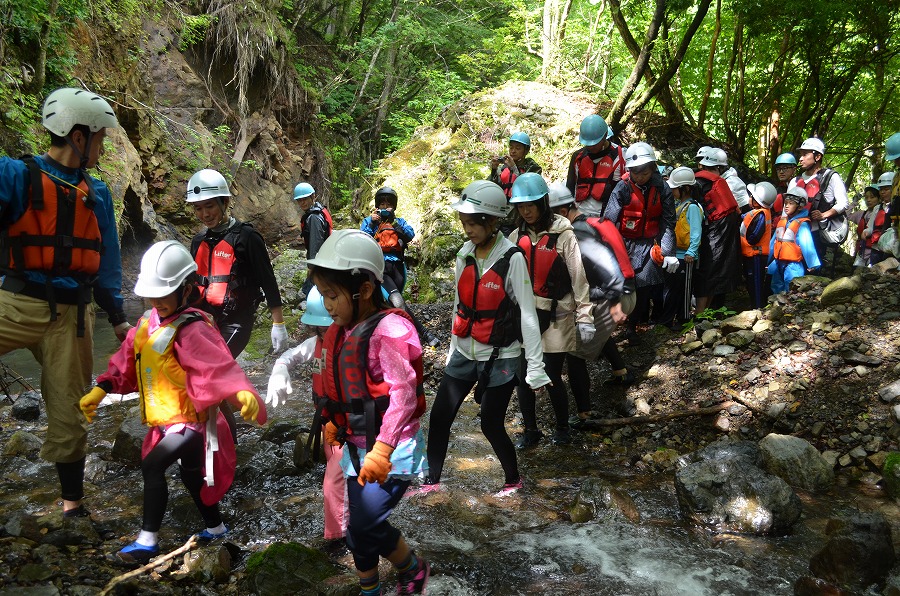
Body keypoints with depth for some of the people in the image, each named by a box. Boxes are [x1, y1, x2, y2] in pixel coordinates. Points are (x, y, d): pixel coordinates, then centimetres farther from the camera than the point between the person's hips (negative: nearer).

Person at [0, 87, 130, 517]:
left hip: (71, 315, 4)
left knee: (68, 412, 10)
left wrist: (117, 317, 15)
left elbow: (107, 260, 16)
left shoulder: (97, 194, 12)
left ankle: (72, 502, 23)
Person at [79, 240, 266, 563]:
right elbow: (126, 361, 13)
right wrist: (100, 389, 8)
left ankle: (148, 540, 0)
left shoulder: (192, 330, -24)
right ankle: (215, 527, 41)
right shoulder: (148, 323, 3)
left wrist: (242, 392, -53)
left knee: (152, 465, -14)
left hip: (190, 419, -10)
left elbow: (219, 366, -37)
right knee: (190, 473, 21)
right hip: (167, 419, 10)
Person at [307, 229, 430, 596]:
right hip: (356, 446, 8)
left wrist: (383, 449, -28)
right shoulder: (342, 331, 5)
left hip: (392, 449, -8)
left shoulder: (389, 329, -21)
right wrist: (333, 424, 20)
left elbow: (404, 393, -25)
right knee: (358, 527, 15)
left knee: (366, 525, -11)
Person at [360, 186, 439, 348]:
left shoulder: (399, 221, 18)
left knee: (392, 303, 7)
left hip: (396, 266, 3)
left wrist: (394, 222, -10)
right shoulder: (369, 221, 14)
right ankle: (423, 333, -19)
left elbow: (410, 236, -2)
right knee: (398, 303, -20)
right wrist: (372, 223, -8)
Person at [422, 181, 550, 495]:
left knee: (491, 425, 1)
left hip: (501, 358, -5)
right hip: (465, 354, 6)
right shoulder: (464, 255, 2)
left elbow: (527, 314, -14)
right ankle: (432, 480, 24)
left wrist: (535, 365, -15)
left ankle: (513, 479, 27)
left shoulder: (512, 258, -16)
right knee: (439, 417, 6)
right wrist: (453, 350, 18)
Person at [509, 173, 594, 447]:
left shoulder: (563, 235, -8)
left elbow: (579, 278, -9)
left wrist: (584, 317, -13)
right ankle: (530, 430, 24)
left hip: (556, 317, -4)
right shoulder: (517, 236, 6)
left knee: (552, 377, 2)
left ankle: (562, 428, 26)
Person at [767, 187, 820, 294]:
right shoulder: (782, 221, 9)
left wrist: (812, 264, -23)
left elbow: (807, 244, -19)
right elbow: (773, 242, 16)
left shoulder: (802, 224, -14)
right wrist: (768, 261, 21)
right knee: (777, 291, 22)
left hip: (793, 265, -8)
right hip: (778, 264, 8)